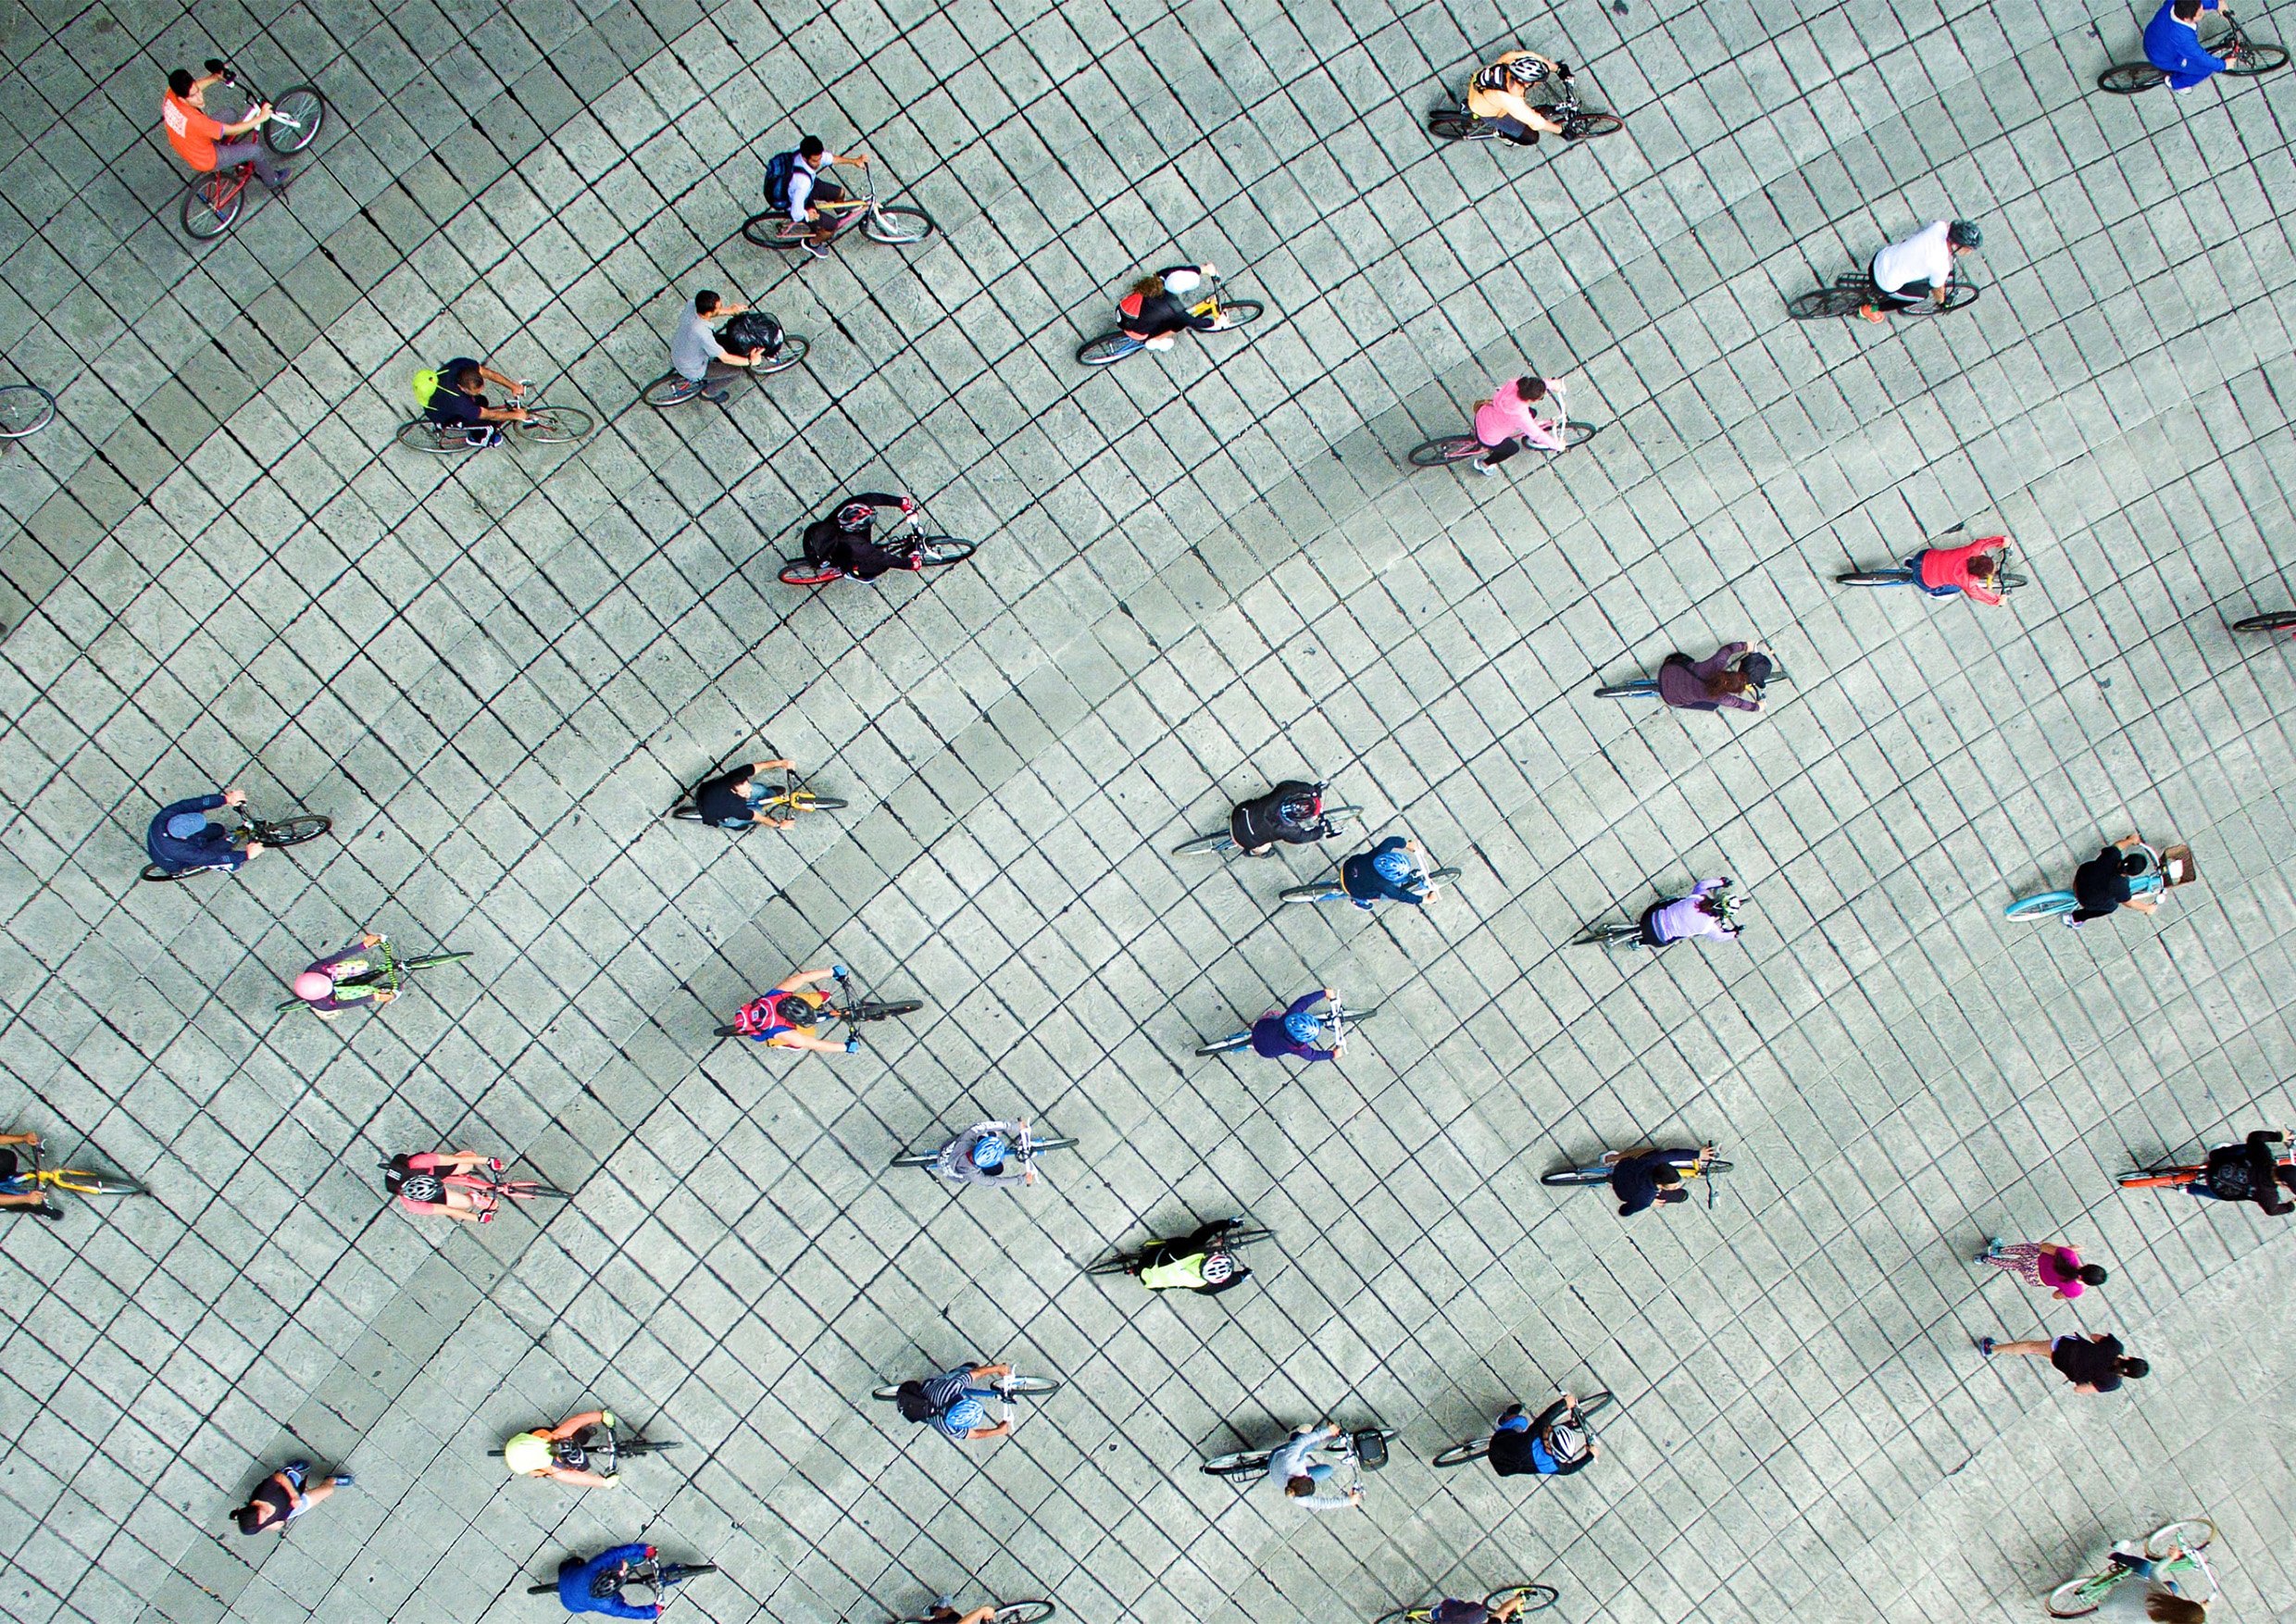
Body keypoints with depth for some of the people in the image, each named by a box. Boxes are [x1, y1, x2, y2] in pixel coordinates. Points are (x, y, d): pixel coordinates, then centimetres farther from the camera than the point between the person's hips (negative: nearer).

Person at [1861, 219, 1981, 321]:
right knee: (1923, 294, 16)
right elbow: (1938, 290, -5)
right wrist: (1942, 303, 19)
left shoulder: (1940, 225, -14)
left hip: (1880, 257, 7)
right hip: (1884, 284, -7)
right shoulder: (1940, 266, -28)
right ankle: (1871, 309, 24)